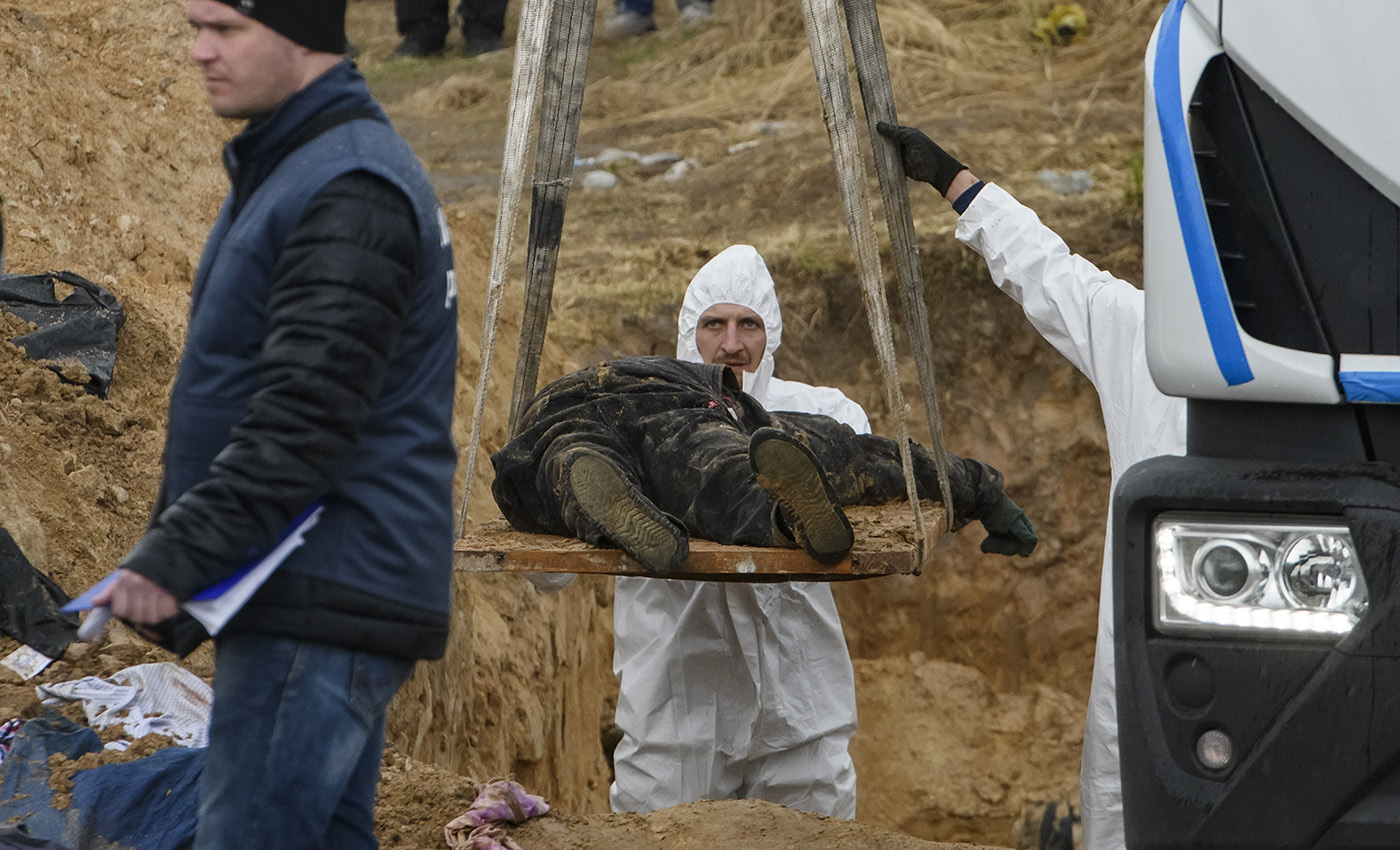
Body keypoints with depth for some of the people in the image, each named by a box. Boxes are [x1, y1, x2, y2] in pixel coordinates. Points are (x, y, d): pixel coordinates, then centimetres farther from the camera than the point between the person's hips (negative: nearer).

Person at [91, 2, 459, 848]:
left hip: (325, 598, -11)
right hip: (322, 590, 11)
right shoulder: (285, 167, 18)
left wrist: (178, 556, -26)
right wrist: (169, 544, 19)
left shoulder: (352, 192, -16)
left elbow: (306, 418, -24)